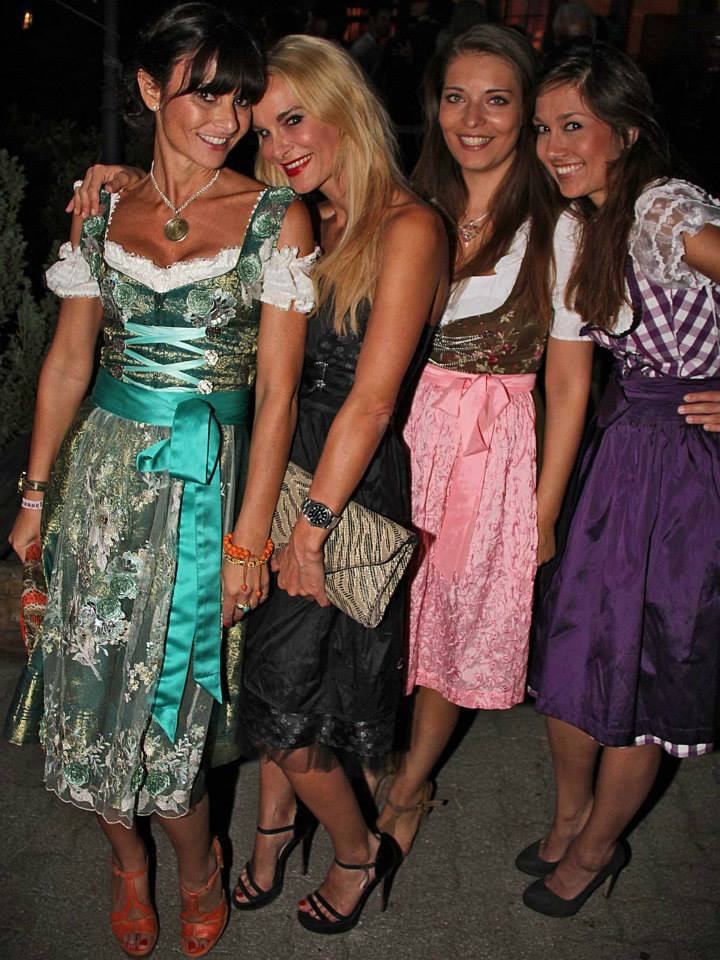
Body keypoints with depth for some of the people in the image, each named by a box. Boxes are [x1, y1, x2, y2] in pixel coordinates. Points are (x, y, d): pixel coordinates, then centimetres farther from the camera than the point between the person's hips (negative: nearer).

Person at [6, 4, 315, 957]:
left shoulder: (275, 218, -5)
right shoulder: (103, 212, 6)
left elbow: (278, 389, -8)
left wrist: (251, 532, -10)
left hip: (203, 481, -3)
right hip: (102, 471, 3)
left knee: (168, 693, 1)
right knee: (96, 677, 9)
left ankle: (196, 867, 32)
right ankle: (127, 859, 36)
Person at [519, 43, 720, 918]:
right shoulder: (591, 220, 6)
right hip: (620, 450, 8)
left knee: (640, 668, 7)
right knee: (568, 644, 13)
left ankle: (598, 846, 32)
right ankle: (569, 816, 38)